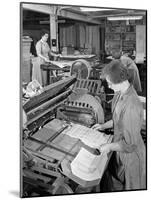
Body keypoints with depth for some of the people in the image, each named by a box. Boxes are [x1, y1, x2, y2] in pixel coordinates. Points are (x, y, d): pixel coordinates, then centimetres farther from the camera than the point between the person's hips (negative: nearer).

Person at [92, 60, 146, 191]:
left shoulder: (132, 106, -36)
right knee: (115, 181, 30)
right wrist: (104, 126, 7)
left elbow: (130, 144, -29)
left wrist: (109, 147, -18)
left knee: (130, 188, 18)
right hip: (119, 151, 8)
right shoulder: (119, 94, -7)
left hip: (130, 154, -8)